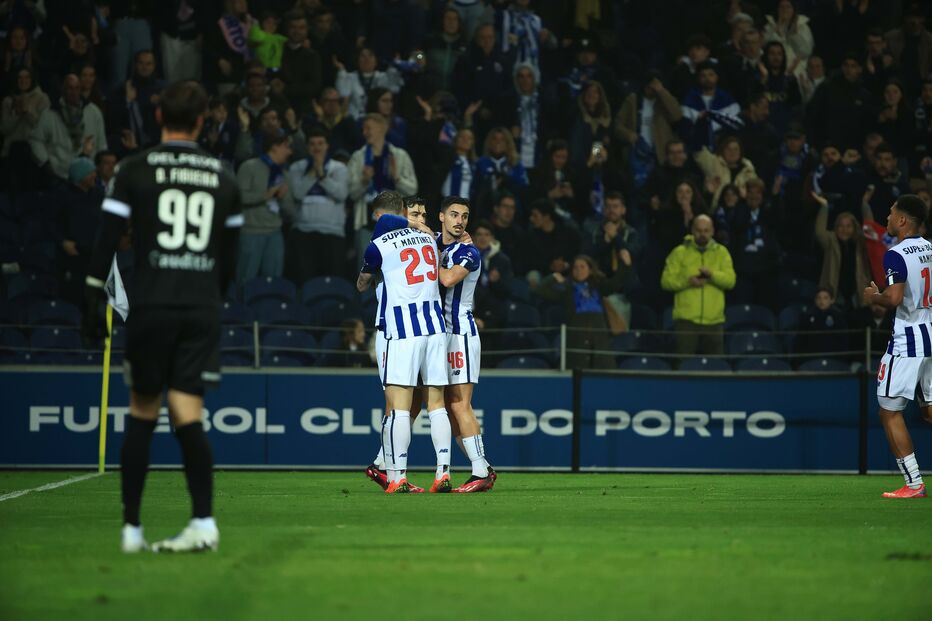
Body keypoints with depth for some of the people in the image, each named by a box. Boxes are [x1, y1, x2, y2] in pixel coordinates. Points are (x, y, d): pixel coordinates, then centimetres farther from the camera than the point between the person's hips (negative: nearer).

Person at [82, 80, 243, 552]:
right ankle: (203, 522, -15)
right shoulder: (223, 179, 10)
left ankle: (131, 527, 10)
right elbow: (230, 256, 15)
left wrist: (93, 300, 1)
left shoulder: (135, 171, 1)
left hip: (151, 306, -2)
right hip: (203, 310, 2)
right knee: (187, 415, -2)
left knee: (142, 413, 8)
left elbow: (107, 240, -3)